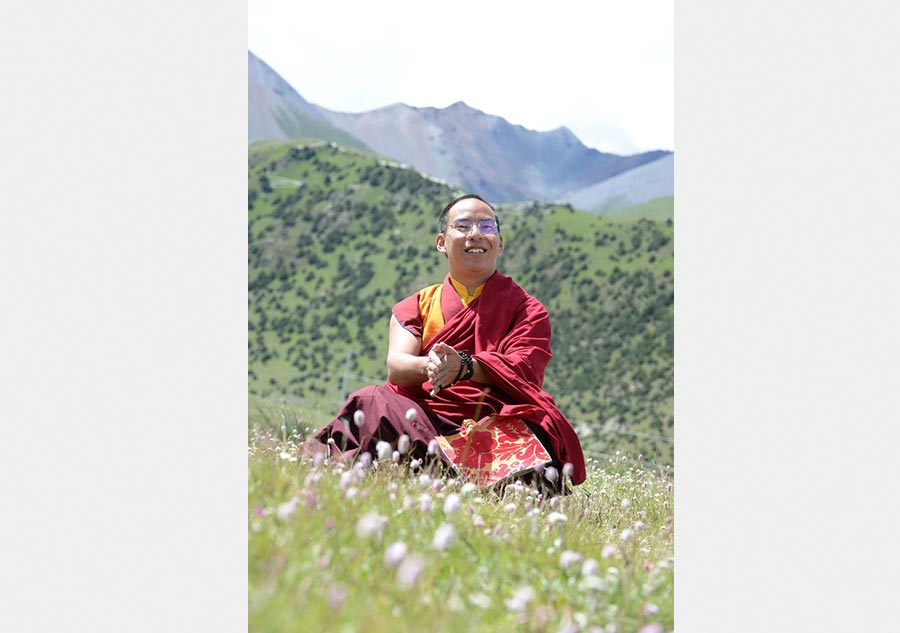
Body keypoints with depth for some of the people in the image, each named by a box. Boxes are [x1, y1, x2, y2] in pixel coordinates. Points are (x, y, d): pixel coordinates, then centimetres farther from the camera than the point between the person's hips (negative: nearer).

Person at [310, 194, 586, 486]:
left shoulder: (527, 310, 16)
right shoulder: (416, 307, 20)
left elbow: (523, 368, -4)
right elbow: (396, 365, 0)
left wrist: (465, 366, -25)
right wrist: (428, 366, -26)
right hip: (424, 422, 1)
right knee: (372, 401, -31)